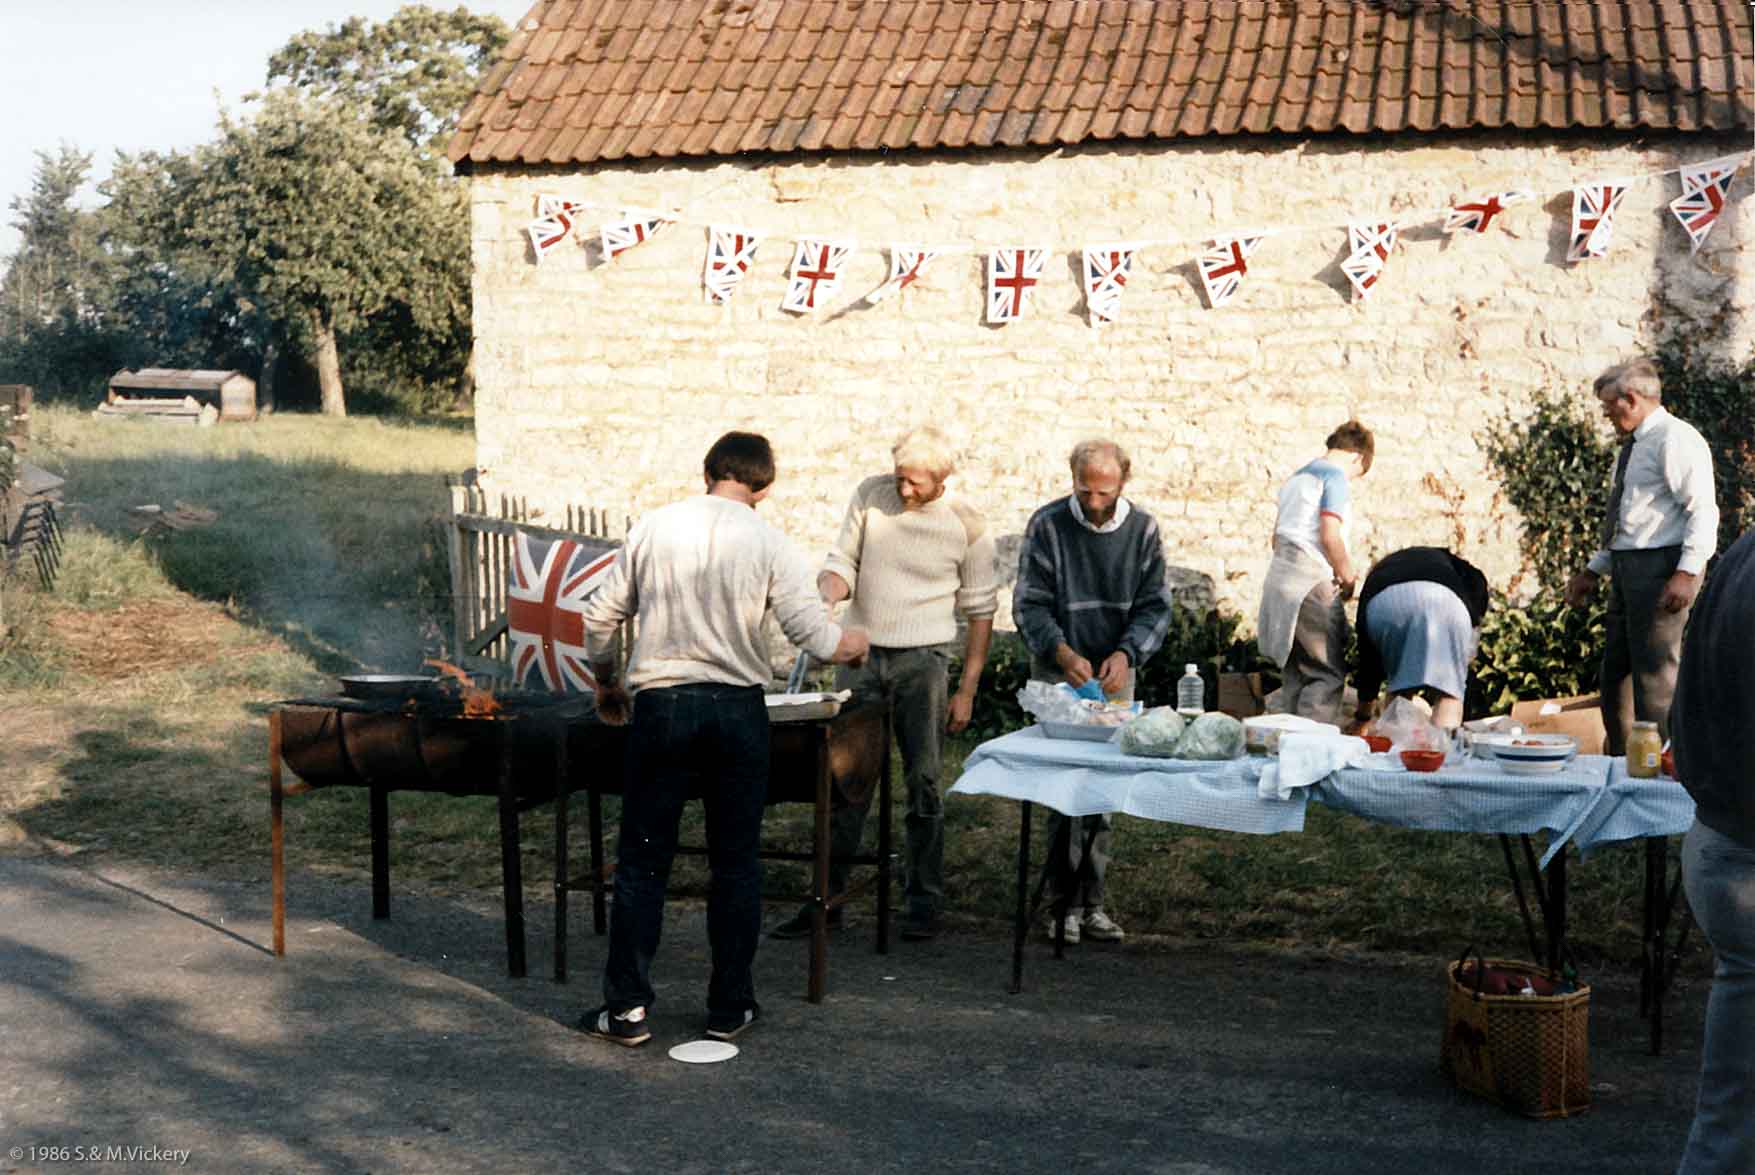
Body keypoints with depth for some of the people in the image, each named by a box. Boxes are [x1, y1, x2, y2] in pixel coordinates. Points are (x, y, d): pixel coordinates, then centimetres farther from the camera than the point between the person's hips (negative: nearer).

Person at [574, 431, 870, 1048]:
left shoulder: (653, 528, 2)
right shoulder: (769, 544, -3)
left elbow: (600, 616, 7)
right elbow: (813, 634, -9)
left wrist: (605, 683, 24)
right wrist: (851, 644, 13)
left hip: (661, 707, 1)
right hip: (737, 710, 0)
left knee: (642, 861, 7)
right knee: (735, 863, 11)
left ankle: (627, 1008, 8)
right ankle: (730, 1007, 16)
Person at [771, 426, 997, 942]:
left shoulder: (966, 525, -5)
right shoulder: (871, 494, 0)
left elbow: (980, 610, 2)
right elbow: (842, 565, 5)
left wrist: (966, 691, -1)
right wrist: (821, 599, -19)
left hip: (922, 661, -2)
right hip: (860, 654, 2)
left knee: (923, 783, 0)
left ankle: (923, 901, 11)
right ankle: (825, 897, 10)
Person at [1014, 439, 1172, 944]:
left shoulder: (1142, 529, 2)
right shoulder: (1048, 524, -6)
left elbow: (1154, 605, 3)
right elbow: (1029, 604, -6)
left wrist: (1125, 654, -15)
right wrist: (1063, 653, -22)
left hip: (1115, 676, 3)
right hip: (1058, 675, -3)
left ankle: (1091, 902, 11)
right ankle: (1065, 902, -2)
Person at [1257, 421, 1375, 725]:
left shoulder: (1297, 477, 21)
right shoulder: (1335, 475, -6)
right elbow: (1330, 536, -17)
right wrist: (1348, 579, -3)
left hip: (1281, 574, 9)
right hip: (1312, 584, -9)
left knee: (1297, 673, 10)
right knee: (1329, 673, -9)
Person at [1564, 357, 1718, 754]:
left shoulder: (1675, 438, -9)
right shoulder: (1632, 447, 20)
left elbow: (1702, 510, -17)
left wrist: (1687, 572, -26)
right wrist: (1593, 572, 21)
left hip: (1660, 566, -10)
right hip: (1626, 569, 10)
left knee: (1655, 675, -9)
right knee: (1615, 675, 13)